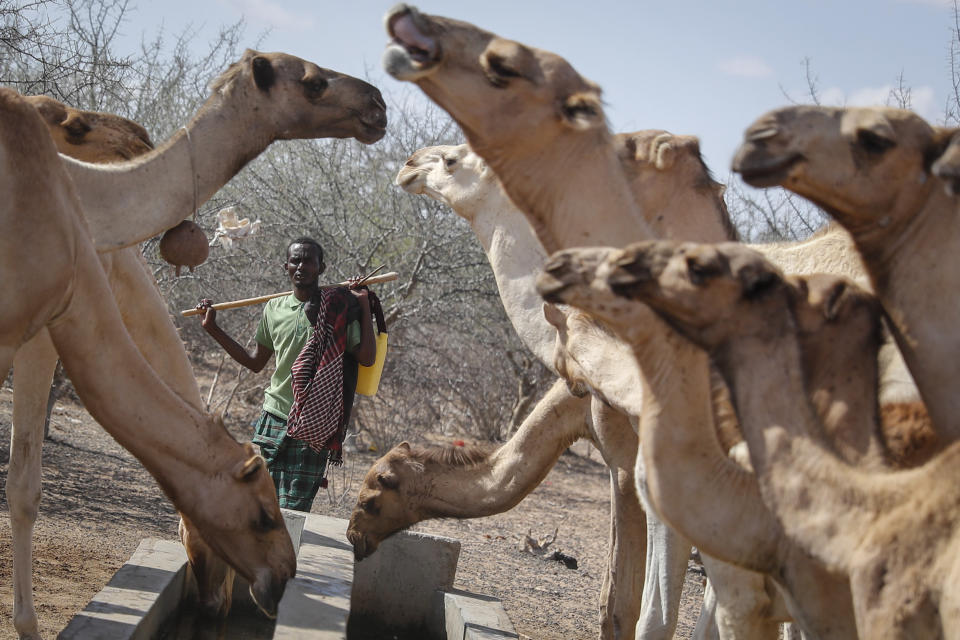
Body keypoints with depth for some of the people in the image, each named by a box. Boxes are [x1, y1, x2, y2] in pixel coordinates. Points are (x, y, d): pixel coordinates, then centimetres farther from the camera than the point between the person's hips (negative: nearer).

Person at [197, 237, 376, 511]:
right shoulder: (274, 309, 11)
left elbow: (367, 358, -10)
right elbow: (256, 363, 22)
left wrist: (364, 306, -10)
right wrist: (213, 329, 21)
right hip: (272, 419, 4)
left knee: (292, 512, -6)